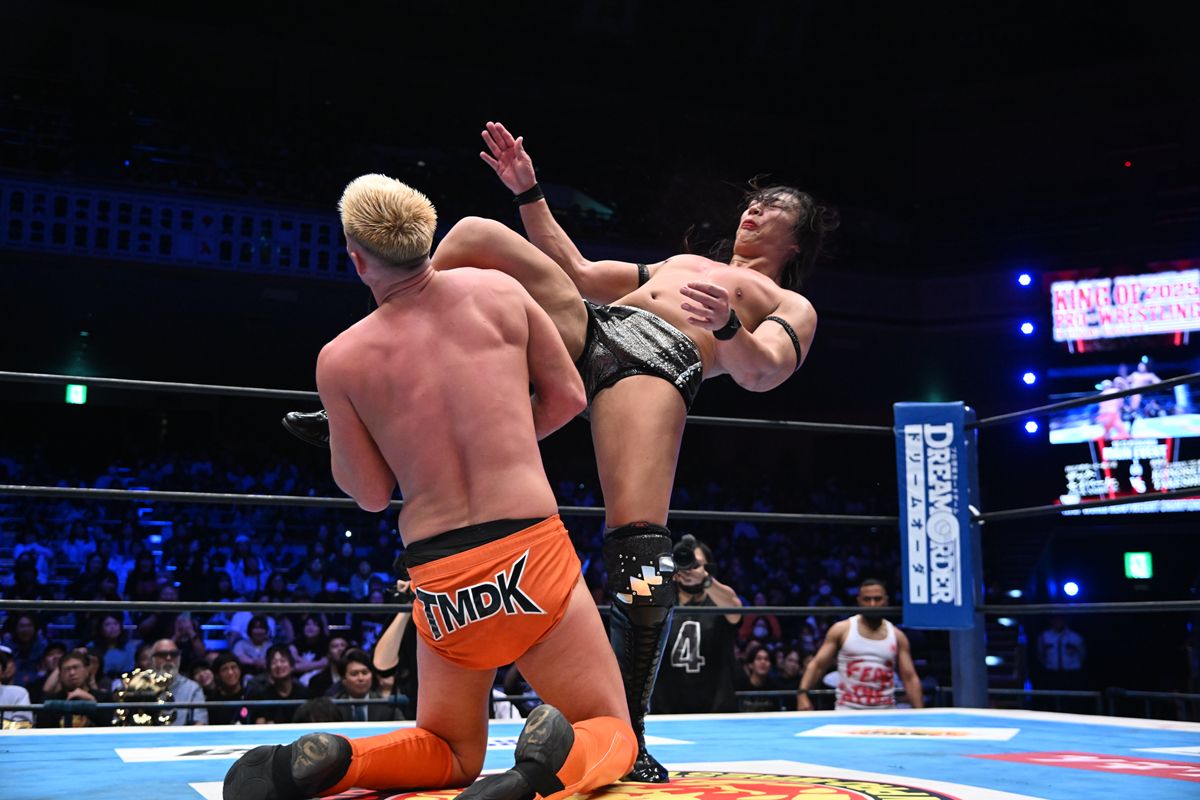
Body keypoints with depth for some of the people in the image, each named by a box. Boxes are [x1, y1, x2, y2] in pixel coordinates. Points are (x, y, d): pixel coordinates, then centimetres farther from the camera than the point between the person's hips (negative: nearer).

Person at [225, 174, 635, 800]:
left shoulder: (340, 359, -1)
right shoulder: (498, 290, 1)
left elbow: (371, 494, 7)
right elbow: (568, 397, 11)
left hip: (441, 581, 2)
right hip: (532, 556, -1)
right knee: (611, 732, 15)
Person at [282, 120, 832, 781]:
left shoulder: (792, 306, 22)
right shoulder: (676, 263, 41)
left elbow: (761, 372, -1)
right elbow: (577, 272, 36)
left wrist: (727, 326, -23)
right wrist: (529, 192, 30)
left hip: (659, 365, -5)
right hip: (585, 328, 6)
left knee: (637, 534, -28)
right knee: (474, 233, -9)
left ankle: (628, 733, -20)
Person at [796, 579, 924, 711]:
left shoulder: (897, 636, 7)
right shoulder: (841, 630, 1)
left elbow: (910, 678, 6)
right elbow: (817, 665, 0)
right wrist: (802, 693, -15)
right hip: (848, 711, -2)